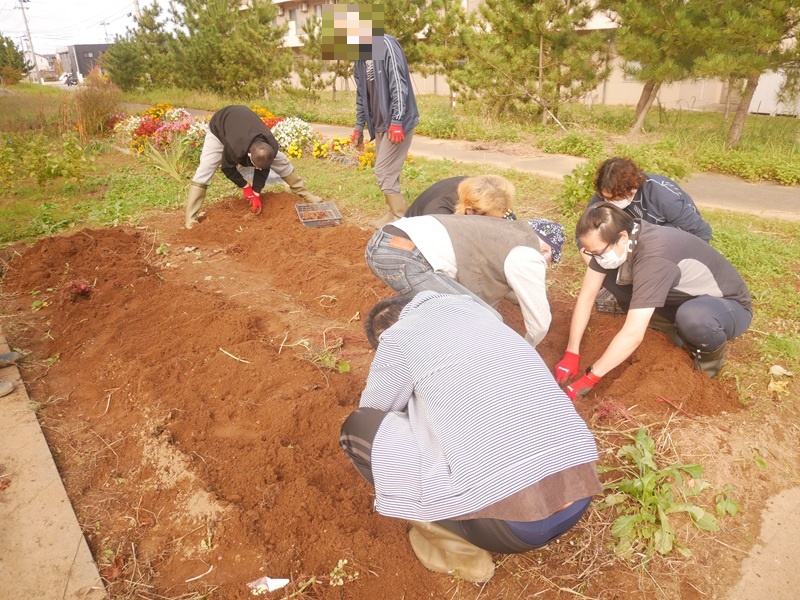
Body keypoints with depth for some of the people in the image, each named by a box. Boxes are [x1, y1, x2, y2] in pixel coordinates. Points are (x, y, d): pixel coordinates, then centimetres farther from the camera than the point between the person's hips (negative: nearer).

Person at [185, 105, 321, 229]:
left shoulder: (271, 147, -35)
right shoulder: (235, 148, -47)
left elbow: (263, 169, -16)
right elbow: (227, 168, -24)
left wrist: (256, 194, -13)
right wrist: (245, 186, -15)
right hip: (219, 128, -4)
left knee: (281, 161, -2)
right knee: (205, 170, -16)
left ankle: (303, 193, 15)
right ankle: (191, 218, -12)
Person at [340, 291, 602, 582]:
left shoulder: (398, 336, 1)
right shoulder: (480, 313, 21)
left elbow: (374, 410, 18)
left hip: (512, 523, -8)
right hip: (580, 496, 8)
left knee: (358, 428, 5)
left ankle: (457, 546, 6)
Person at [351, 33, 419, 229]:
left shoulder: (386, 44, -14)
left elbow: (399, 85, -20)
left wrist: (396, 122, -24)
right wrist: (359, 125, 18)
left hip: (396, 123, -9)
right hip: (380, 124, 9)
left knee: (384, 172, -9)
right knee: (387, 172, 11)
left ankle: (401, 219, 2)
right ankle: (394, 213, 22)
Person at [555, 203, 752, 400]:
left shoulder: (653, 256, -38)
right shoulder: (612, 239, -16)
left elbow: (633, 335, -41)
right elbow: (587, 294, -12)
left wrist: (589, 379, -35)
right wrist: (571, 353, -16)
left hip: (730, 305, -7)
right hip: (684, 297, 7)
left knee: (694, 316, -42)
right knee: (607, 275, -8)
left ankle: (711, 352, -6)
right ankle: (677, 331, 4)